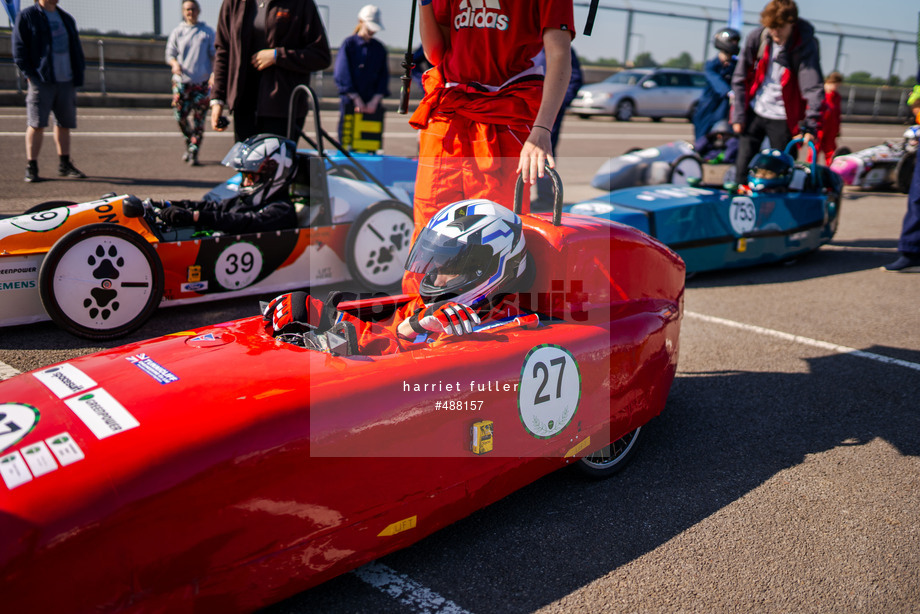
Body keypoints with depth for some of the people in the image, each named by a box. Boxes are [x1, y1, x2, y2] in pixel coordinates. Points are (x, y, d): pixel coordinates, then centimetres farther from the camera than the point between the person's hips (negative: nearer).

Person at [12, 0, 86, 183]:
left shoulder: (66, 18, 18)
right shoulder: (26, 17, 0)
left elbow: (76, 49, 22)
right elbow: (19, 50, -4)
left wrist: (78, 74, 10)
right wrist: (30, 74, -12)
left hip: (66, 80, 5)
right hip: (41, 80, -5)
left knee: (64, 123, 10)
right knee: (36, 124, -6)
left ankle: (64, 165, 20)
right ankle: (31, 167, -1)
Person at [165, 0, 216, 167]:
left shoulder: (207, 32, 7)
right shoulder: (177, 32, 9)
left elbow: (214, 55, 7)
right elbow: (170, 54, 10)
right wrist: (175, 64, -13)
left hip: (202, 82, -1)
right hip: (181, 81, 1)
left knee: (198, 119, -5)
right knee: (181, 117, 0)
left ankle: (193, 153, 0)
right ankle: (188, 144, 24)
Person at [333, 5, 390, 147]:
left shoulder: (379, 48, 12)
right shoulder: (348, 44, 2)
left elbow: (384, 77, 8)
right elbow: (342, 74, -4)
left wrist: (375, 101, -6)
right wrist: (357, 99, -11)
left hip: (372, 104, 2)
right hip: (350, 101, -2)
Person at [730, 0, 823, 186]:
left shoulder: (806, 45, -13)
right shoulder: (756, 38, -6)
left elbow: (813, 87, -19)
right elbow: (740, 79, 2)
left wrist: (811, 124, -29)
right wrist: (738, 115, -1)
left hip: (783, 119, -2)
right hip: (754, 113, 3)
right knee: (742, 167, 3)